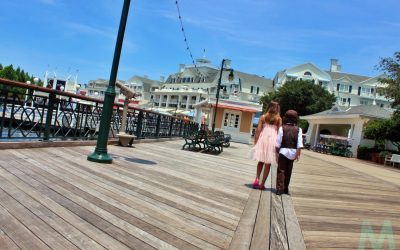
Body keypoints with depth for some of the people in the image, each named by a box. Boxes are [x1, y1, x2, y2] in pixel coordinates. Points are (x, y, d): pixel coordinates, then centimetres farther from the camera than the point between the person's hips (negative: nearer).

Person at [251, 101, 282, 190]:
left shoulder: (263, 117, 6)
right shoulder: (279, 119, 4)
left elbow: (258, 130, 0)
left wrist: (255, 142, 4)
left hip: (263, 139, 1)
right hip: (272, 140, -1)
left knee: (260, 161, 16)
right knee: (268, 164, 6)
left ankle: (257, 179, -1)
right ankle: (262, 184, 9)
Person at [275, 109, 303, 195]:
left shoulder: (282, 128, -4)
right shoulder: (298, 129, 1)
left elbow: (278, 142, -5)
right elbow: (299, 144, -7)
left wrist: (277, 151, 5)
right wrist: (298, 154, -5)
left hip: (283, 151, -2)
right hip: (293, 152, 2)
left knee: (281, 170, 2)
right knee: (288, 171, 14)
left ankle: (280, 188, -5)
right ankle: (286, 188, 25)